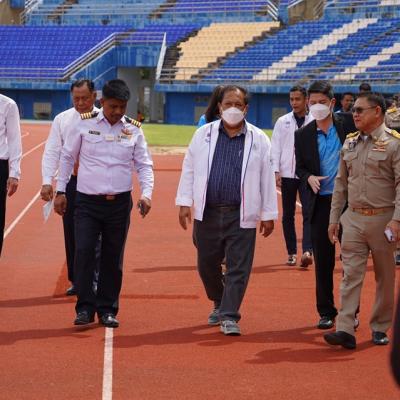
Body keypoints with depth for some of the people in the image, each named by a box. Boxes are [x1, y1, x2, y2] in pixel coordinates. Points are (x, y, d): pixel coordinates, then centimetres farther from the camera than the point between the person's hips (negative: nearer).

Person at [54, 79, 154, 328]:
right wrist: (61, 191, 4)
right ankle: (85, 308, -3)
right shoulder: (84, 124, -1)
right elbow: (67, 157, 7)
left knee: (113, 258, 7)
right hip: (87, 202, -1)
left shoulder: (134, 129, 3)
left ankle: (107, 310, 17)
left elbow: (144, 164, 7)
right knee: (83, 252, -11)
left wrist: (146, 193, -9)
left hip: (120, 203, 1)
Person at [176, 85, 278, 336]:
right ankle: (219, 304, 34)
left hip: (242, 214, -2)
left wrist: (269, 214, 3)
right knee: (207, 264, 11)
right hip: (207, 212, 2)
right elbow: (189, 169, 7)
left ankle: (229, 316, 1)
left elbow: (267, 178, 4)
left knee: (238, 268, -4)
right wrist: (185, 202, 0)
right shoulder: (203, 134, 5)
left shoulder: (259, 139, 3)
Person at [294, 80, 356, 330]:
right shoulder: (303, 135, 5)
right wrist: (308, 177, -9)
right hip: (321, 203, 2)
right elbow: (300, 167, 12)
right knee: (323, 260, 6)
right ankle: (326, 312, 16)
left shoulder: (349, 124, -2)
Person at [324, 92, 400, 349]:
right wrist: (334, 218, 13)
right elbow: (341, 183, 16)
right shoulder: (350, 143, 11)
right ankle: (346, 330, -8)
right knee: (351, 273, -3)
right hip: (353, 218, 4)